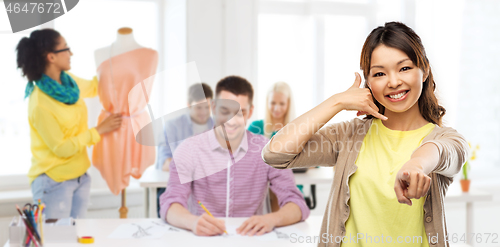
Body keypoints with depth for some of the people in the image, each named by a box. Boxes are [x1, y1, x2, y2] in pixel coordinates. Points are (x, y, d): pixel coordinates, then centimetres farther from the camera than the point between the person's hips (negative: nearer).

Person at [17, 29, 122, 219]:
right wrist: (99, 130, -13)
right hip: (54, 182, -7)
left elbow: (93, 87, 23)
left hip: (80, 177, 7)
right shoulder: (40, 104, -23)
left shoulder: (69, 82, 0)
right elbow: (62, 148, -18)